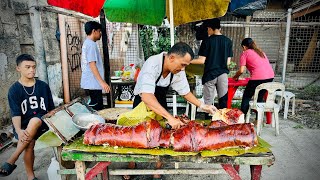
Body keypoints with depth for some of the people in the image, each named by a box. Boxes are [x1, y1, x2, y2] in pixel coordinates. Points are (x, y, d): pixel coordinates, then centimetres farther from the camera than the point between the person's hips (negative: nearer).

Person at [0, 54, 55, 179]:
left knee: (35, 121, -33)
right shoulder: (14, 90, -1)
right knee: (29, 143, -30)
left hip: (42, 123, 1)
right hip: (24, 126, -1)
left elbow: (51, 109, 10)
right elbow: (15, 114, -10)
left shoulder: (43, 86, 5)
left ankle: (11, 161, -18)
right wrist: (19, 130, -27)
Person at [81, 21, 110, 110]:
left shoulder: (86, 43, 16)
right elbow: (92, 65, -22)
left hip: (88, 82, 10)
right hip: (93, 83, -10)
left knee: (94, 107, 14)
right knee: (97, 109, -5)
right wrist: (102, 82, -25)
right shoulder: (91, 44, -14)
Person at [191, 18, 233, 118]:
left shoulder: (207, 41, -5)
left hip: (210, 74, -3)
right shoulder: (228, 41, 5)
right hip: (223, 74, 3)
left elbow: (202, 61, -8)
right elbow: (228, 62, 5)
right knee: (223, 101, 11)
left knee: (208, 102, 4)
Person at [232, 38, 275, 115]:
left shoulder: (245, 53, 7)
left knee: (246, 97, 7)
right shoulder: (260, 52, 25)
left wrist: (235, 77, 16)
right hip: (270, 76, 7)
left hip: (258, 78, -7)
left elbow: (241, 70, -1)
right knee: (260, 97, 18)